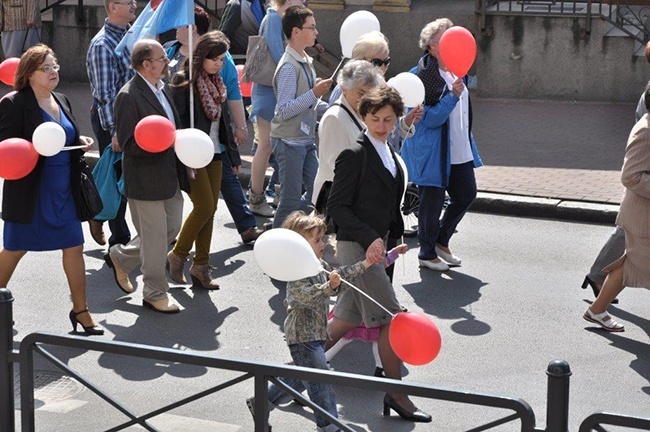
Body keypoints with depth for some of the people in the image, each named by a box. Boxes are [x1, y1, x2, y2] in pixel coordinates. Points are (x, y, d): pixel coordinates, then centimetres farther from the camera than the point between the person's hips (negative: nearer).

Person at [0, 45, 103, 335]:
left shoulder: (61, 102, 11)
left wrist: (82, 143, 2)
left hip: (64, 191, 6)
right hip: (30, 193, -6)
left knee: (75, 247, 6)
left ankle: (80, 311, 16)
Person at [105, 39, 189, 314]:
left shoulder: (163, 88, 9)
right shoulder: (129, 96, -19)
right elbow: (128, 144, -22)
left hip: (170, 176, 9)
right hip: (146, 180, -9)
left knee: (172, 229, 18)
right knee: (154, 239, 3)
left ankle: (121, 258, 37)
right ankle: (155, 294, 20)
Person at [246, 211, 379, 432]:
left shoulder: (320, 265, 9)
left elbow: (340, 275, 22)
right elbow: (307, 296, -32)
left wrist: (364, 265, 18)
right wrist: (330, 286, -45)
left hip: (316, 333, 10)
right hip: (302, 335, -10)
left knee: (300, 378, 19)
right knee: (321, 380, -7)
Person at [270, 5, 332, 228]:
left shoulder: (306, 61, 10)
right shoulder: (289, 67, -19)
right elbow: (285, 110, -23)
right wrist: (314, 93, -26)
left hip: (306, 139, 9)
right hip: (289, 141, -9)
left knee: (316, 190, 12)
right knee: (291, 199, -3)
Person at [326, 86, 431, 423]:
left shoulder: (389, 154, 12)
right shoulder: (354, 154, -14)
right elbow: (336, 207, -16)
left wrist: (395, 240, 18)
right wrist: (369, 239, -22)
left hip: (375, 244, 8)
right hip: (356, 245, -8)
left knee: (348, 317, 15)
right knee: (391, 318, -7)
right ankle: (396, 393, 3)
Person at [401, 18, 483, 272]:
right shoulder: (423, 76, -18)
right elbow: (429, 118, -21)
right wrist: (453, 96, -30)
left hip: (459, 151, 8)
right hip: (433, 153, -8)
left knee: (466, 195, 14)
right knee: (432, 201, 2)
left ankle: (441, 241, 32)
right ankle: (427, 254, 20)